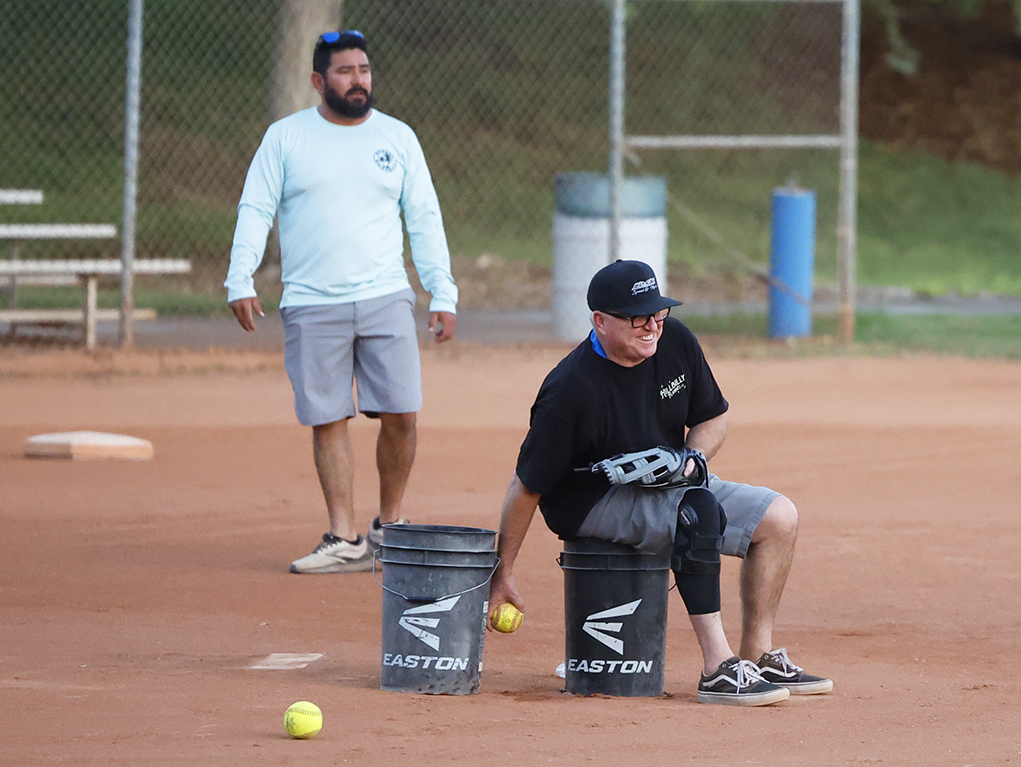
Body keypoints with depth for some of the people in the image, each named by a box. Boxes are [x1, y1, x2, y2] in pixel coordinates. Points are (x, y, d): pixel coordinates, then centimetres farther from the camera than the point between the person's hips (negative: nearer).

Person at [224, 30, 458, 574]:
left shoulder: (398, 138, 9)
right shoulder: (284, 137, 5)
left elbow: (425, 220, 10)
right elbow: (255, 211, 0)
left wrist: (443, 295, 2)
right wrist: (240, 280, -13)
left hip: (385, 299, 1)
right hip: (311, 306, -1)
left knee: (401, 415, -6)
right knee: (327, 421, -2)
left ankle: (389, 526, 12)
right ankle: (345, 541, 3)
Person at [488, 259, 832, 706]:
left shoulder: (675, 343, -7)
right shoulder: (571, 390, -26)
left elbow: (713, 418, 10)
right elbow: (527, 485, -20)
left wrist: (694, 457, -12)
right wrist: (502, 573, -17)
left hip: (669, 481, 8)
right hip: (591, 500, -8)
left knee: (778, 518, -4)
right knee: (696, 512, -34)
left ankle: (758, 657, 1)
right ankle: (718, 670, -36)